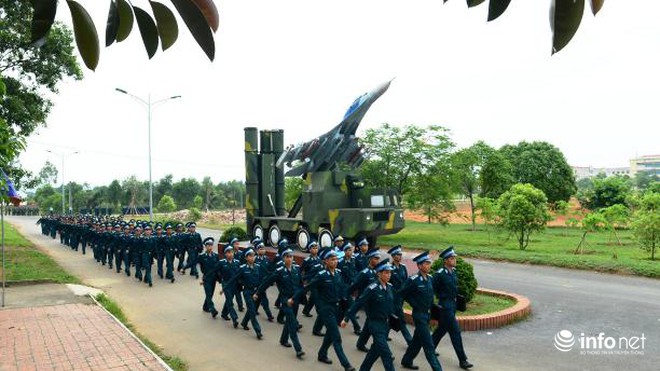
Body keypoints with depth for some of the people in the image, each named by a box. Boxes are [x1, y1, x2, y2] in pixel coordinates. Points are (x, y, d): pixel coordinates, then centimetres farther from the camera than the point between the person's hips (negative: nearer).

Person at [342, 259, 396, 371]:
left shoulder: (390, 287, 1)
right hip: (375, 324, -7)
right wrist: (346, 318, -16)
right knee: (386, 353, -8)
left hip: (386, 323, 7)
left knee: (376, 349, 19)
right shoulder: (372, 289, -19)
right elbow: (358, 303, -18)